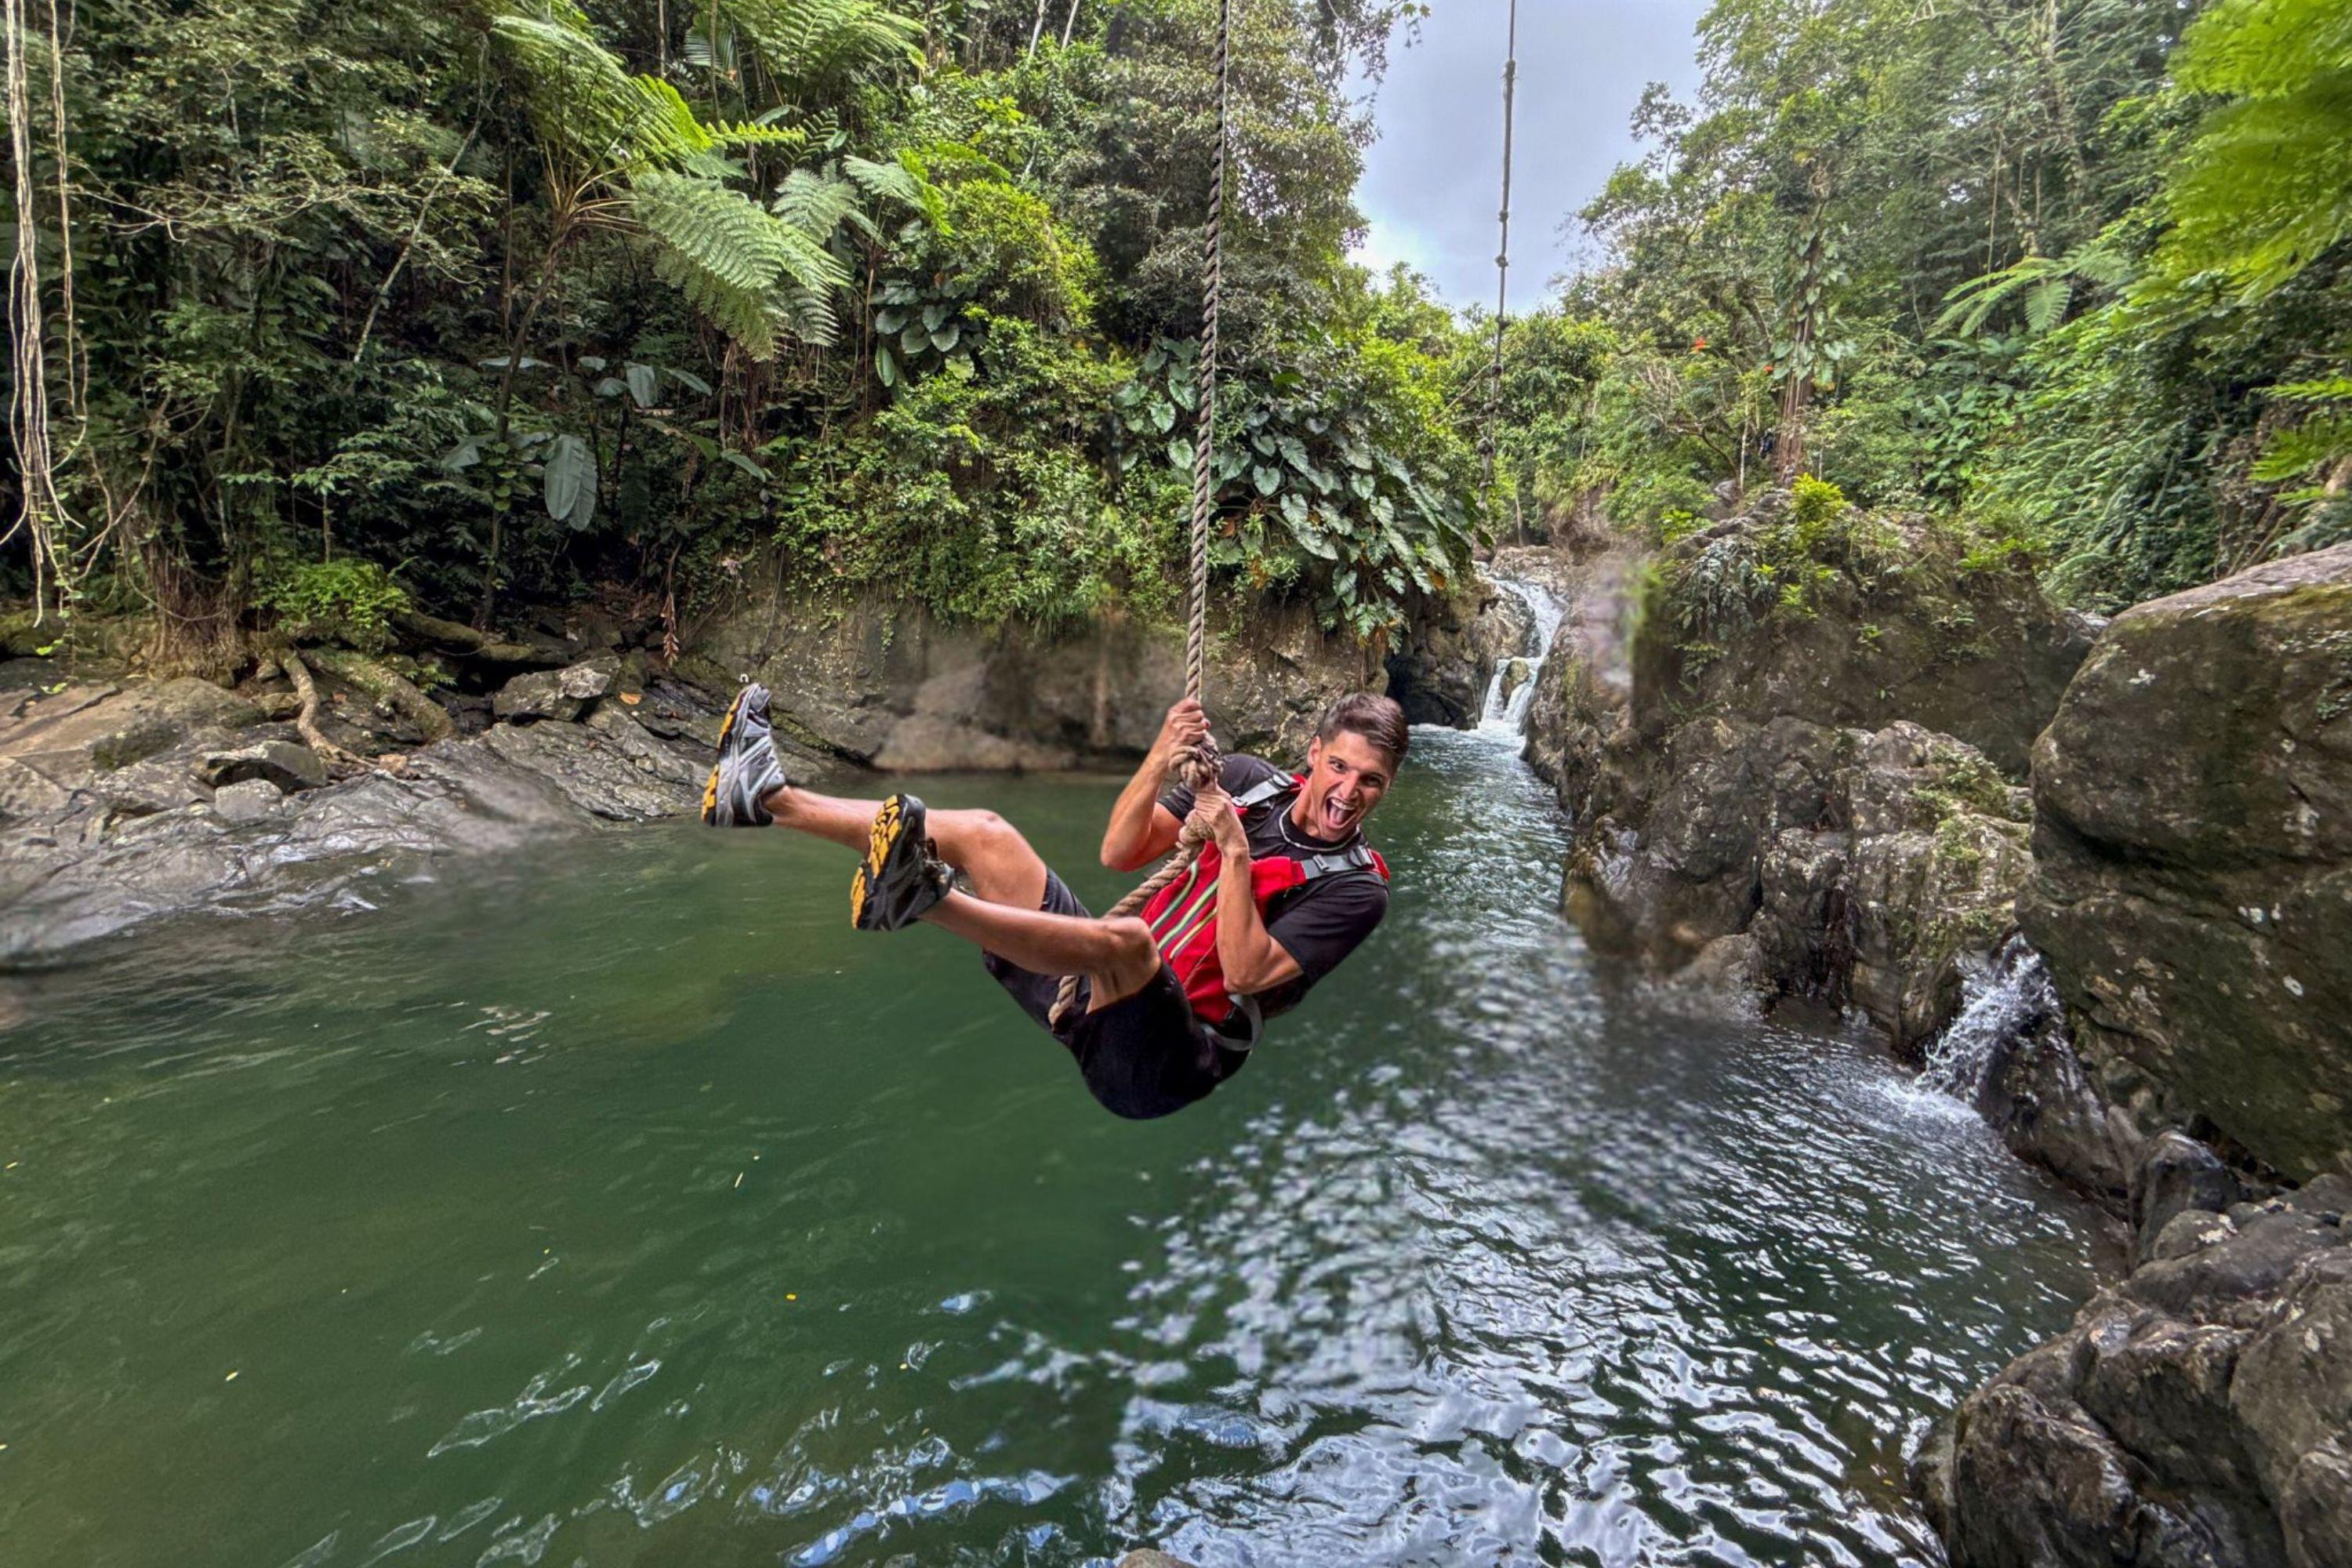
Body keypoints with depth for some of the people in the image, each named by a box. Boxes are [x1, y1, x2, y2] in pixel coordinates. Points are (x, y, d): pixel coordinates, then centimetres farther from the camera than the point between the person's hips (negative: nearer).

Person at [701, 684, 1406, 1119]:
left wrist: (1234, 851, -23)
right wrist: (1161, 761, -12)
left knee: (1125, 938, -40)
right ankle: (769, 798, -3)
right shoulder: (1249, 779, 8)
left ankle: (925, 898, -55)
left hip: (1168, 1058, -6)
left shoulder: (1356, 887, -7)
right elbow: (1118, 852, 2)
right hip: (1108, 993, 6)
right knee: (984, 833, -4)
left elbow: (1246, 971, -19)